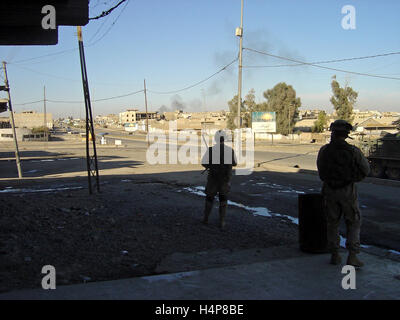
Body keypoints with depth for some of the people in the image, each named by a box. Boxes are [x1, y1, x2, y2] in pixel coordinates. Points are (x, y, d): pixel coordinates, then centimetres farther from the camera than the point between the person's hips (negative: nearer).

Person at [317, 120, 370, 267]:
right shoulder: (353, 151, -15)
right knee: (353, 223, 11)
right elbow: (365, 170, -1)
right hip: (348, 191, -2)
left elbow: (320, 168, 8)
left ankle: (335, 255, 19)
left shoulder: (324, 150, -9)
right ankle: (352, 255, 3)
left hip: (329, 190, 2)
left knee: (332, 222, 15)